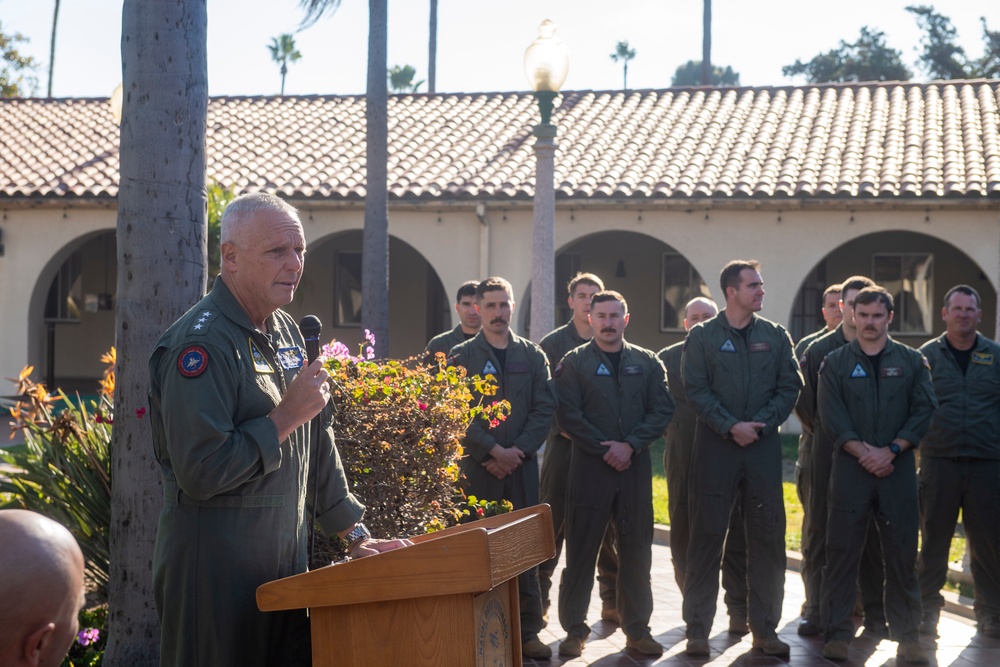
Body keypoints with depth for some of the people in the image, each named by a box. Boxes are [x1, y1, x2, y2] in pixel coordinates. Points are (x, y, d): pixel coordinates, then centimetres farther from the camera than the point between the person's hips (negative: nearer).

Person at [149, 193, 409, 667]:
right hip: (216, 570, -8)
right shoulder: (202, 343, -18)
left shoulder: (285, 331, 12)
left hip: (284, 562, 8)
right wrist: (287, 416, -18)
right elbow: (200, 472, -25)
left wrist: (355, 535, 16)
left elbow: (316, 445, 18)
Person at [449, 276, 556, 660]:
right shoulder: (462, 356, 4)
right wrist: (493, 452, -12)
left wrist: (518, 450, -8)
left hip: (522, 466, 2)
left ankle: (528, 631, 8)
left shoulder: (532, 356, 11)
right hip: (478, 466, -2)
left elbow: (544, 409, 5)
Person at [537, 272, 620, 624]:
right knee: (553, 522, 0)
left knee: (609, 526, 5)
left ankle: (613, 601, 15)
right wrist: (564, 426, -11)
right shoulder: (553, 343, 4)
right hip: (564, 444, -1)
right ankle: (539, 600, 10)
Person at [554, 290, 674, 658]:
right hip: (589, 466, -2)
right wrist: (603, 449, -12)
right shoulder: (574, 363, 3)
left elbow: (662, 410, 2)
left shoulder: (647, 363, 10)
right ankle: (575, 630, 9)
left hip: (635, 465, 2)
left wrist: (630, 445, -11)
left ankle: (637, 628, 15)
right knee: (581, 548, 1)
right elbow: (568, 415, -5)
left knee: (636, 548, 6)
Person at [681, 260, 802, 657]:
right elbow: (695, 390, -6)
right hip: (715, 446, -2)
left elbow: (790, 387, 3)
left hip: (763, 446, 3)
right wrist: (731, 426, -15)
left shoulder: (775, 336, 8)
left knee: (768, 537, 4)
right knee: (707, 536, 1)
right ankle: (697, 628, 9)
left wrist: (759, 426, -10)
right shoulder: (702, 337, 1)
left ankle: (765, 627, 14)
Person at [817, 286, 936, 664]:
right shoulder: (836, 363, 6)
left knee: (902, 552, 3)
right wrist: (863, 452, -13)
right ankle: (837, 633, 5)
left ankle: (906, 635, 11)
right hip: (850, 467, -1)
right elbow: (831, 416, -2)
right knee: (842, 551, 0)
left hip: (897, 468, 1)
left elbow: (924, 411, 0)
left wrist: (890, 451, -10)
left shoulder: (911, 362, 8)